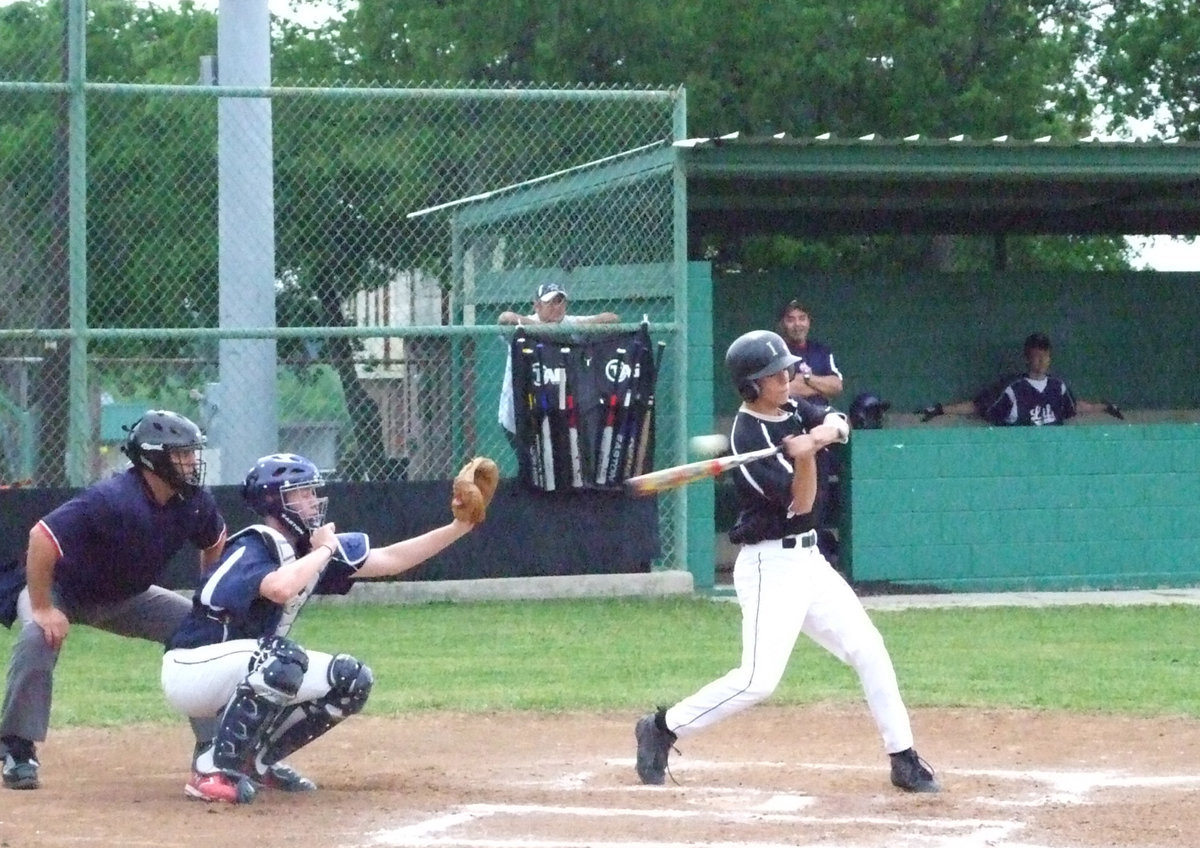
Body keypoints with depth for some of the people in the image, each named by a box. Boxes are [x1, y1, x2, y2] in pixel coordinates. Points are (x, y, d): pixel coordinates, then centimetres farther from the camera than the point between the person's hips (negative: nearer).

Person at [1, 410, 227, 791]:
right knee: (38, 637, -36)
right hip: (63, 589, -6)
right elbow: (41, 538, -40)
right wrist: (42, 608, -35)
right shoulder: (112, 501, -37)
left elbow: (215, 542, 9)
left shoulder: (195, 503, -15)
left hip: (125, 598, 6)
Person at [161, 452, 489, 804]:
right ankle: (213, 770, -26)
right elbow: (281, 588, -44)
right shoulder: (251, 549, -22)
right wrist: (324, 550, -26)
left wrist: (458, 527, -4)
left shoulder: (311, 546, 3)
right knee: (284, 658, -35)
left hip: (247, 671, 9)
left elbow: (390, 560, 5)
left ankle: (258, 760, 11)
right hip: (192, 669, -9)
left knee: (350, 681, 4)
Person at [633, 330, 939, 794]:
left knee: (869, 651, 6)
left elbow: (837, 423, -5)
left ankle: (904, 758, 12)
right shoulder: (748, 438, -17)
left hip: (808, 559, 9)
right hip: (771, 567, -9)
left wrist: (821, 434, -26)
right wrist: (804, 457, -34)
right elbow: (800, 505, -17)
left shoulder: (791, 410, 8)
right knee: (759, 679, -15)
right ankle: (662, 729, -1)